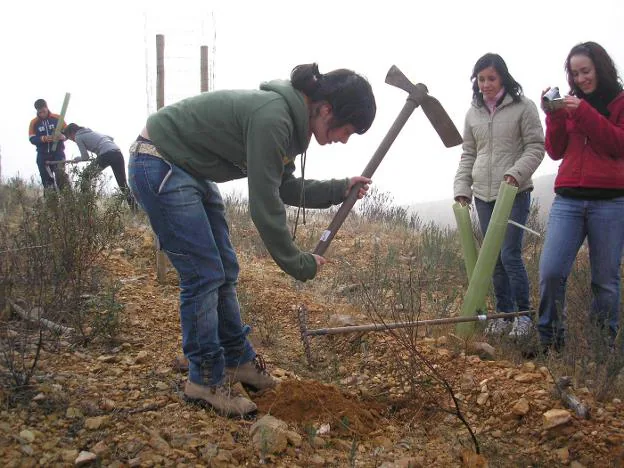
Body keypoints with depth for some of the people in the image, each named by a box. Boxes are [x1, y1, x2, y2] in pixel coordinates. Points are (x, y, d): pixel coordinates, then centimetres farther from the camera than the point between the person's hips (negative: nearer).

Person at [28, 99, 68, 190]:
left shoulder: (57, 118, 0)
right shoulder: (34, 122, 4)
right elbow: (32, 139, -4)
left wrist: (62, 136, -23)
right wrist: (44, 138, -23)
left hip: (58, 152, -2)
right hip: (43, 155, 2)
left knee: (60, 174, -23)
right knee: (46, 181, 3)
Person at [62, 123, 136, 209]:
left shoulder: (78, 137, 11)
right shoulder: (91, 132, 33)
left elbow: (85, 157, 7)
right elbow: (110, 138, 35)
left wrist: (78, 159, 27)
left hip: (105, 155, -7)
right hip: (118, 153, 7)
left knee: (85, 177, 14)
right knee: (123, 185, 9)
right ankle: (135, 210, 2)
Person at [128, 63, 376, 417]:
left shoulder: (289, 117, 0)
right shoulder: (272, 118, -29)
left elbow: (283, 188, 11)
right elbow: (264, 205, -26)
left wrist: (340, 190, 3)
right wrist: (298, 263, -15)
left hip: (191, 171, 10)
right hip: (159, 166, -9)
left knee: (225, 271, 11)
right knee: (204, 274, -8)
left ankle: (238, 360, 26)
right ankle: (206, 381, 7)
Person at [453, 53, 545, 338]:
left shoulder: (523, 107, -1)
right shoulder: (473, 113, 12)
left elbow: (535, 147, -4)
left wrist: (516, 173, -19)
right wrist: (462, 189, 4)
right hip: (483, 196, 5)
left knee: (510, 254, -10)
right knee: (494, 257, 7)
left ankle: (523, 315, 6)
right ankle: (504, 314, 18)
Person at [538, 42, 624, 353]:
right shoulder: (570, 103, 16)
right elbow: (556, 151, 10)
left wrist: (584, 114, -12)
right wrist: (554, 116, -3)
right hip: (568, 200, 2)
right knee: (550, 271, -12)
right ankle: (550, 343, -1)